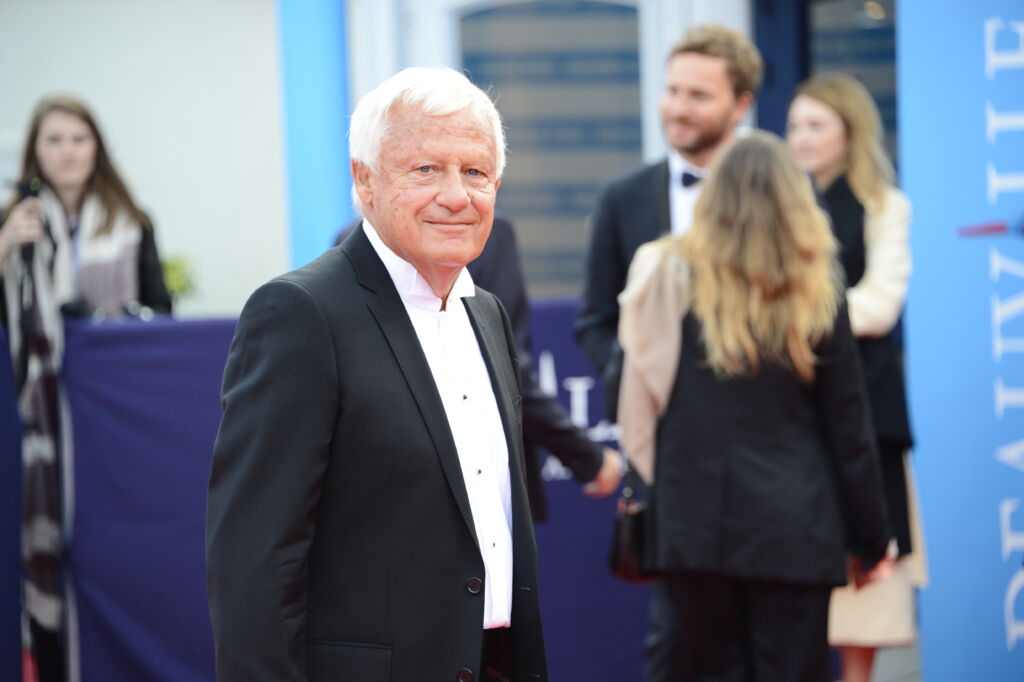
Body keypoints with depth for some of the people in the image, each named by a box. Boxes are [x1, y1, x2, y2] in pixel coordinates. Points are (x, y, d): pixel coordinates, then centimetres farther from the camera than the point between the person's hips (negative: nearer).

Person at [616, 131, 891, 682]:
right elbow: (848, 427, 1)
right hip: (792, 530, -1)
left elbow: (640, 401, -2)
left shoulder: (669, 279, -2)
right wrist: (868, 538, 10)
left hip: (692, 525, 1)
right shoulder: (813, 294, -4)